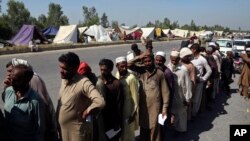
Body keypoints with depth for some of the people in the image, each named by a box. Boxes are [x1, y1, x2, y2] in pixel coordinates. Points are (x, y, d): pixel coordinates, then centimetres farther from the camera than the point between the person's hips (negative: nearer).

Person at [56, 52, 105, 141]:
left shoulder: (83, 83, -24)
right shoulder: (64, 80, 1)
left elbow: (100, 102, -36)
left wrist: (85, 113, -22)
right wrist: (57, 123, 12)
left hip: (77, 130, -7)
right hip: (62, 129, 7)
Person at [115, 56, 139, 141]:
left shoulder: (131, 78, -20)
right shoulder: (116, 76, -1)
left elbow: (135, 97, -16)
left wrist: (134, 113, -12)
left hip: (128, 111, -6)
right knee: (120, 133, 20)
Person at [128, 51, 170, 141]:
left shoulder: (159, 73, -7)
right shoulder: (141, 71, 0)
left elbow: (165, 92, -4)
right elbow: (129, 65, -5)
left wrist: (165, 108, -5)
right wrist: (140, 57, -12)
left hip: (155, 107, -3)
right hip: (142, 106, 3)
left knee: (154, 129, 6)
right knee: (143, 128, 18)